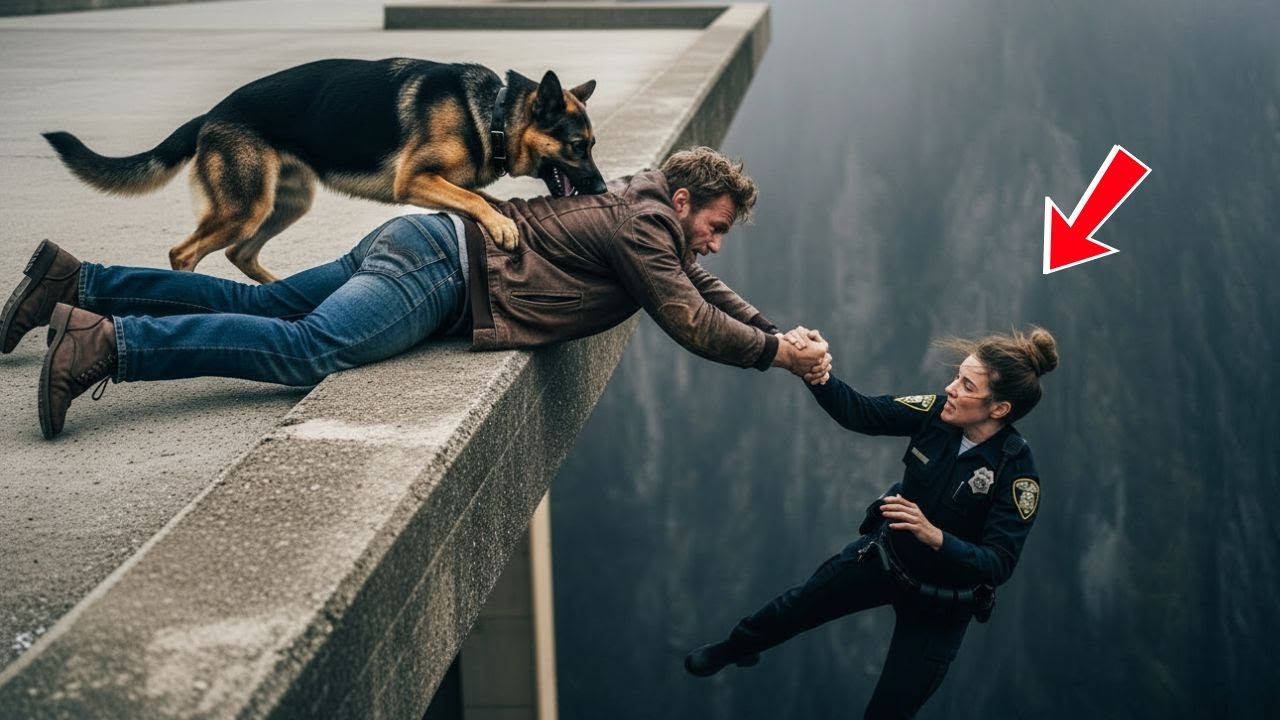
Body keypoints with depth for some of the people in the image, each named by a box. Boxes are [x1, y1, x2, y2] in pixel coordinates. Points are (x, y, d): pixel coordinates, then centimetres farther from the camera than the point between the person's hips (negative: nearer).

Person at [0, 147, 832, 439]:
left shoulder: (652, 211, 18)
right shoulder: (643, 225, -9)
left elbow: (708, 288, 28)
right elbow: (692, 321, -15)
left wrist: (782, 336, 20)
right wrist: (776, 352, -5)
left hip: (418, 245, 9)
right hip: (442, 269, -9)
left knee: (261, 306, 10)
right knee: (305, 347, -24)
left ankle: (76, 282, 11)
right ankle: (109, 342, -31)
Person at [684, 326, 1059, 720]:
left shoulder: (1018, 473, -31)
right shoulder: (938, 412, -19)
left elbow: (999, 563, -32)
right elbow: (859, 412, -19)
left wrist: (934, 536, -47)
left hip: (940, 599, -5)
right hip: (884, 553, 5)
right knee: (797, 607, 26)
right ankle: (735, 649, 58)